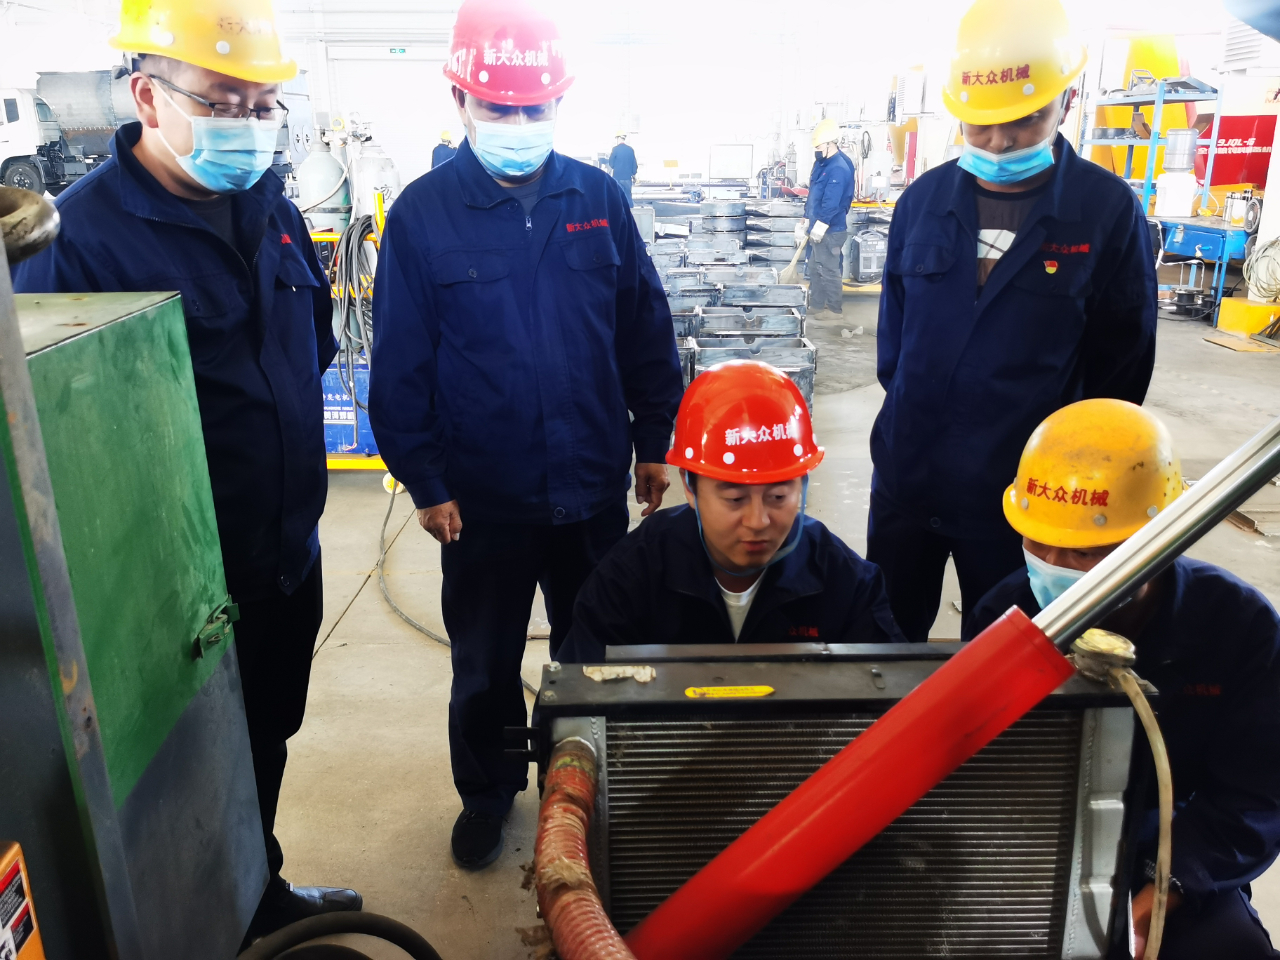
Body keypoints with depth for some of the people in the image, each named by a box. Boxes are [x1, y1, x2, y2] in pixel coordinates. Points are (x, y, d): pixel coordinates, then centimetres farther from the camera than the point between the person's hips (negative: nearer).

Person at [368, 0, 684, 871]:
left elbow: (646, 331, 5)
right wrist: (425, 482, -6)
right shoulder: (423, 213, -6)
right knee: (484, 666, 16)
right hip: (482, 497, -1)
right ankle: (488, 789, 41)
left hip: (594, 487, 2)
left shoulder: (598, 197, -1)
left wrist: (655, 442, 5)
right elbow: (399, 365, -4)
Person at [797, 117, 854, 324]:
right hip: (818, 229, 10)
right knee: (815, 268, 16)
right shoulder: (822, 164, 14)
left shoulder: (838, 168, -18)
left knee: (829, 270, -4)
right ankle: (816, 306, 25)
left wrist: (819, 227, -24)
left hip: (830, 230, -10)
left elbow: (831, 203, -24)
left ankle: (835, 309, 5)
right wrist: (806, 222, 20)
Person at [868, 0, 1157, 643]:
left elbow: (1120, 366, -2)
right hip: (905, 478, 3)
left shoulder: (1108, 210, -9)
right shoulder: (924, 199, 0)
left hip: (1020, 494, -2)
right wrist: (909, 411, 10)